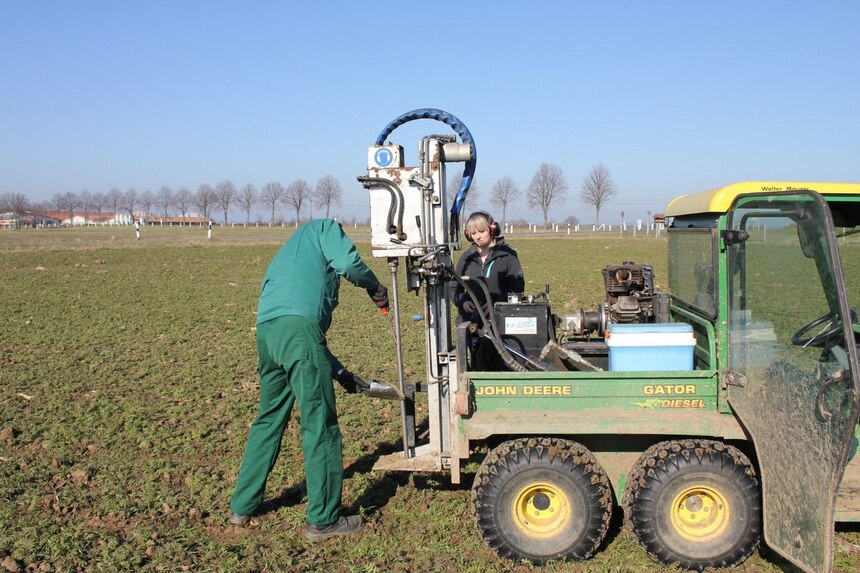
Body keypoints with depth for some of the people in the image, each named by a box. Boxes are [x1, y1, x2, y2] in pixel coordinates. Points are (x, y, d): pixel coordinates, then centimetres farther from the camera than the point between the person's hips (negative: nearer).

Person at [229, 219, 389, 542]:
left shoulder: (286, 258, 38)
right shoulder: (324, 228, 18)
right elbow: (347, 262, -5)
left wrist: (341, 374, 34)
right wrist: (375, 286, 16)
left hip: (266, 330, 8)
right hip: (296, 325, -8)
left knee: (269, 419, 21)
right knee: (320, 425, -1)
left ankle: (242, 507, 30)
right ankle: (323, 520, 6)